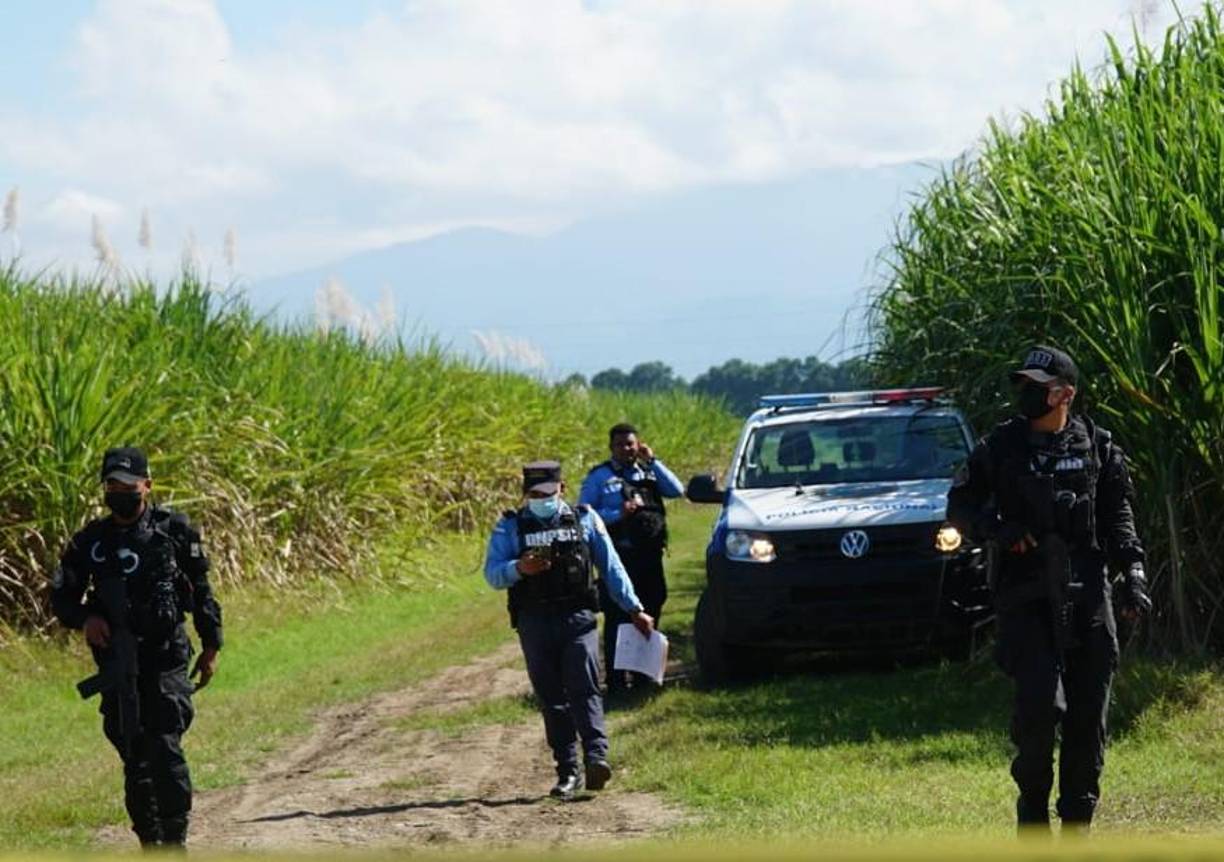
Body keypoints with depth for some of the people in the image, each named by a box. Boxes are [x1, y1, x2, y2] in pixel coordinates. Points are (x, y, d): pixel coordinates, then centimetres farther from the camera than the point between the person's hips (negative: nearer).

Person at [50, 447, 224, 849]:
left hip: (165, 655, -3)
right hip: (116, 662, 3)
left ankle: (175, 839, -8)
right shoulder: (91, 541, 5)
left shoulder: (173, 530, 0)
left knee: (165, 748, -14)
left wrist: (211, 646, 7)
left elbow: (202, 592, 7)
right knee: (134, 756, 8)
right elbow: (61, 595, 11)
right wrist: (85, 619, -9)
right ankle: (149, 842, 17)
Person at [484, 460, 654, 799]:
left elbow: (611, 567, 14)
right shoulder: (511, 527, 8)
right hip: (534, 623, 1)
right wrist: (519, 569, -21)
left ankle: (597, 756, -27)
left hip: (577, 618, -1)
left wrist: (634, 609, 10)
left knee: (584, 688, -15)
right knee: (551, 698, 2)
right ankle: (567, 772, 4)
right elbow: (491, 573, 0)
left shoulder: (585, 520, 11)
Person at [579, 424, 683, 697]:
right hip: (619, 556, -5)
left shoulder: (649, 472, 15)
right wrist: (618, 514, -15)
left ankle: (643, 675, 22)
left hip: (650, 554, 5)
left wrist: (652, 461, -2)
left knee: (649, 615, 11)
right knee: (617, 618, -7)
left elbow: (677, 491, 2)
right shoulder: (599, 477, 3)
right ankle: (616, 681, -6)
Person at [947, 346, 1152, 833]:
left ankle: (1077, 821, 13)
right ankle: (1032, 812, 3)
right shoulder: (1001, 447, 4)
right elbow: (959, 505, 10)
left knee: (1088, 715, 2)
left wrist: (1132, 573, -1)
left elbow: (1118, 515, 11)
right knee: (1040, 703, -15)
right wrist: (995, 528, -9)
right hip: (1026, 599, -2)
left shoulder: (1097, 447, 8)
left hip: (1088, 596, 2)